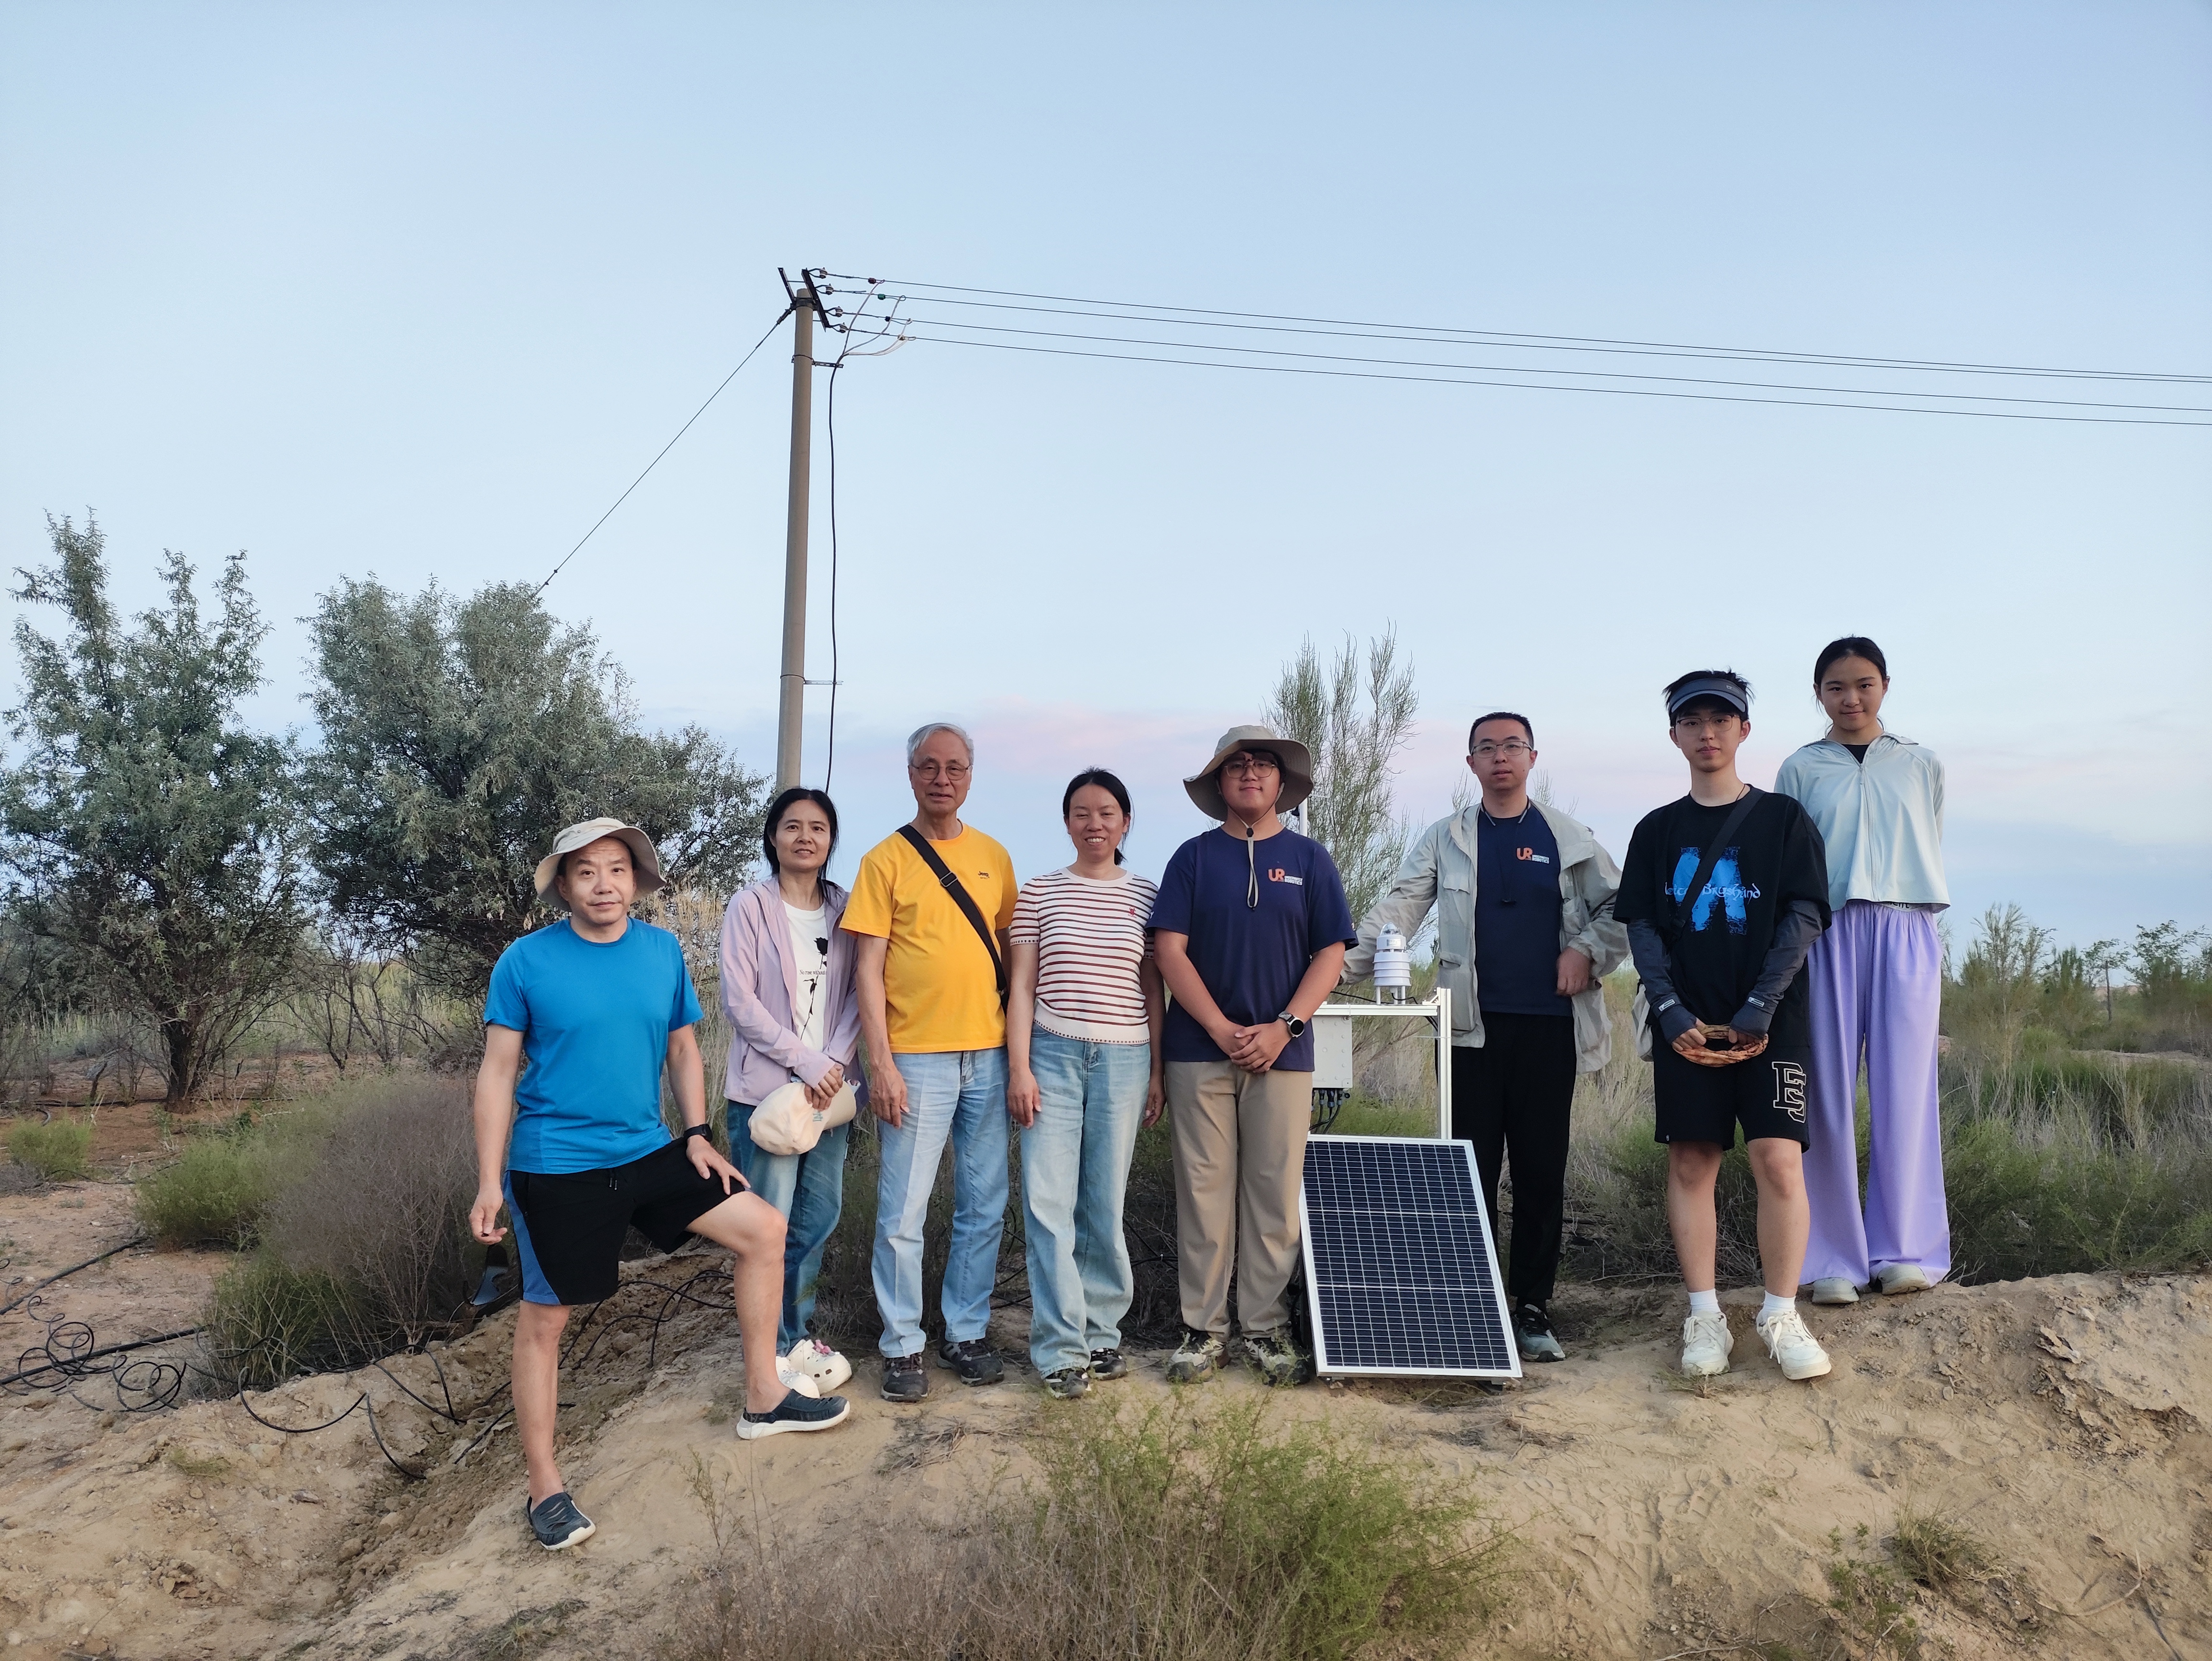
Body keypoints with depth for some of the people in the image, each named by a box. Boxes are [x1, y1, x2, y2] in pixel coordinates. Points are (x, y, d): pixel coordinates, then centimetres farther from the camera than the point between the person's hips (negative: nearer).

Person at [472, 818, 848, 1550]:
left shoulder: (663, 951, 2)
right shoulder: (525, 961, -9)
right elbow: (498, 1072, -7)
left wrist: (697, 1135, 3)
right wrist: (489, 1185, -10)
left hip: (648, 1153, 5)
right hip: (555, 1167, -4)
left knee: (764, 1229, 2)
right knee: (544, 1319, 4)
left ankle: (763, 1399, 16)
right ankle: (544, 1486, 22)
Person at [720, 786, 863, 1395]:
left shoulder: (844, 909, 7)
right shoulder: (750, 906, -5)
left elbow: (858, 995, 4)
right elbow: (739, 998, -10)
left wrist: (836, 1060, -11)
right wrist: (806, 1060, -13)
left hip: (830, 1087, 4)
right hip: (766, 1087, -4)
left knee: (820, 1215, 11)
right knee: (770, 1222, -1)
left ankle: (798, 1333, 29)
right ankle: (776, 1350, 14)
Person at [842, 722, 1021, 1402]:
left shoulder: (993, 856, 10)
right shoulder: (886, 860, -1)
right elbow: (869, 970, -4)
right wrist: (880, 1063, -11)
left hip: (989, 1054, 4)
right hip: (917, 1059, -4)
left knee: (985, 1208, 10)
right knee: (903, 1214, 0)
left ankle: (966, 1333, 24)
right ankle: (903, 1346, 14)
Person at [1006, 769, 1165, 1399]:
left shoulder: (1146, 896, 8)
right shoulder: (1039, 893, 5)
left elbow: (1153, 991, 10)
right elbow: (1022, 986, 4)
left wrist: (1157, 1071, 7)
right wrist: (1019, 1068, -3)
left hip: (1123, 1061, 1)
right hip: (1051, 1056, -1)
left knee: (1106, 1204, 5)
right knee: (1049, 1202, -4)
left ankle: (1101, 1333, 20)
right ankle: (1060, 1347, 5)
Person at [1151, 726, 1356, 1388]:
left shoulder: (1308, 858, 8)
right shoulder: (1194, 857, 6)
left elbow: (1331, 953, 4)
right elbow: (1170, 949, -2)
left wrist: (1282, 1028, -9)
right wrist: (1224, 1031, -11)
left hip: (1282, 1052, 1)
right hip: (1202, 1050, 0)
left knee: (1275, 1193, 4)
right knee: (1204, 1190, 2)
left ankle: (1266, 1328, 15)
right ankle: (1203, 1328, 12)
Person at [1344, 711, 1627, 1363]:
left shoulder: (1570, 838, 9)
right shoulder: (1445, 839, 8)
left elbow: (1619, 907, 14)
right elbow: (1399, 907, 0)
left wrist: (1589, 951, -4)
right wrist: (1346, 964, -12)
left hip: (1549, 1025, 1)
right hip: (1472, 1026, 0)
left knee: (1542, 1170, 4)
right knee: (1471, 1167, 2)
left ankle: (1532, 1308, 14)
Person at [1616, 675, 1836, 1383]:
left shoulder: (1783, 819, 6)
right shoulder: (1657, 830, 11)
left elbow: (1805, 917, -1)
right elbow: (1641, 927, 5)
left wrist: (1760, 1007, -12)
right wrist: (1671, 1011, -9)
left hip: (1770, 1023, -2)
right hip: (1685, 1025, 2)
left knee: (1779, 1159, -9)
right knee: (1691, 1164, 2)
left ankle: (1781, 1316, 2)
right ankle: (1705, 1316, 9)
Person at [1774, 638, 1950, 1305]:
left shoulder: (1922, 766, 14)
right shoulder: (1801, 769, 10)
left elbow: (1932, 850, 17)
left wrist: (1916, 914, 7)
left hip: (1904, 931, 1)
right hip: (1827, 933, -1)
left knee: (1904, 1088, -3)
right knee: (1829, 1090, -3)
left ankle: (1905, 1249, 7)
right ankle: (1834, 1258, 1)